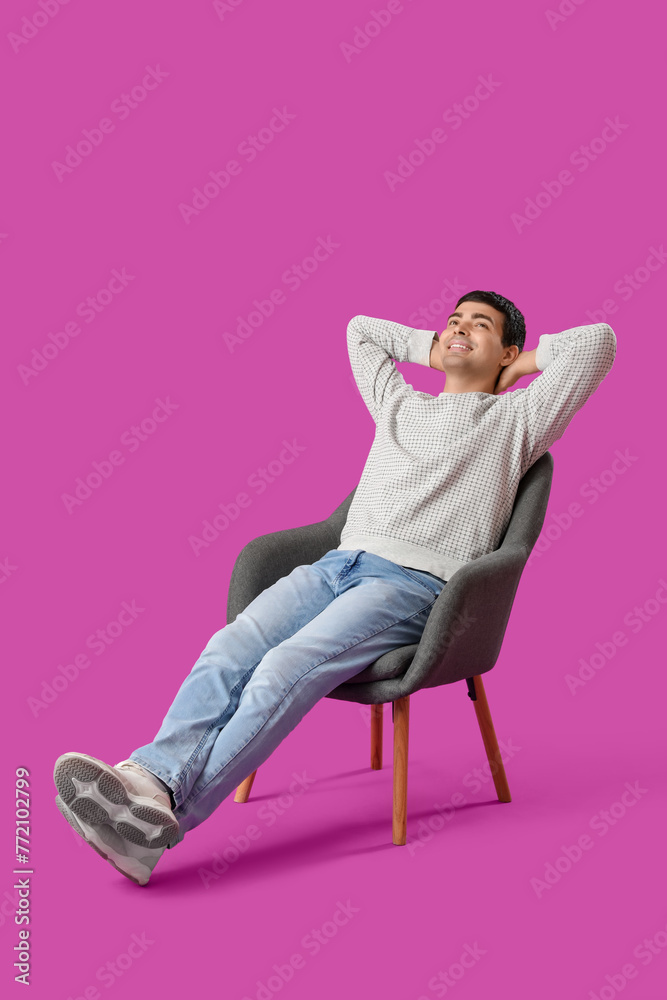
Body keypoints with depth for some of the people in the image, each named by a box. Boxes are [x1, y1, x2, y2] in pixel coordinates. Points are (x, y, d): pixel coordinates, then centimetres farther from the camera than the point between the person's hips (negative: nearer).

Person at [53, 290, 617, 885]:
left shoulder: (516, 419, 16)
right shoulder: (399, 404, 31)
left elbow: (598, 341, 9)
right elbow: (360, 329, 46)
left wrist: (527, 359, 23)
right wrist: (432, 348, 41)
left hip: (415, 582, -6)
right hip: (339, 562, 6)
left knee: (286, 670, -31)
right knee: (228, 650, -24)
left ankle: (160, 819, -42)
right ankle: (152, 778, -41)